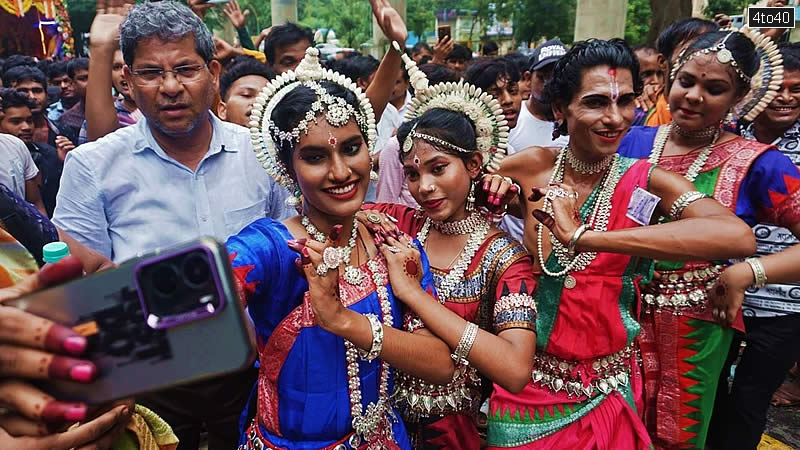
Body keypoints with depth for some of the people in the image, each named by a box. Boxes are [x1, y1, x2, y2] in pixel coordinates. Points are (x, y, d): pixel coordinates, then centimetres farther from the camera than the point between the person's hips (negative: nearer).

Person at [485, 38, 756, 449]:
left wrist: (583, 236, -37)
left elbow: (739, 237, -33)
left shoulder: (648, 183, -13)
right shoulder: (532, 167, -9)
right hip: (528, 384, 1)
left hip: (606, 393, 0)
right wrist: (493, 185, -15)